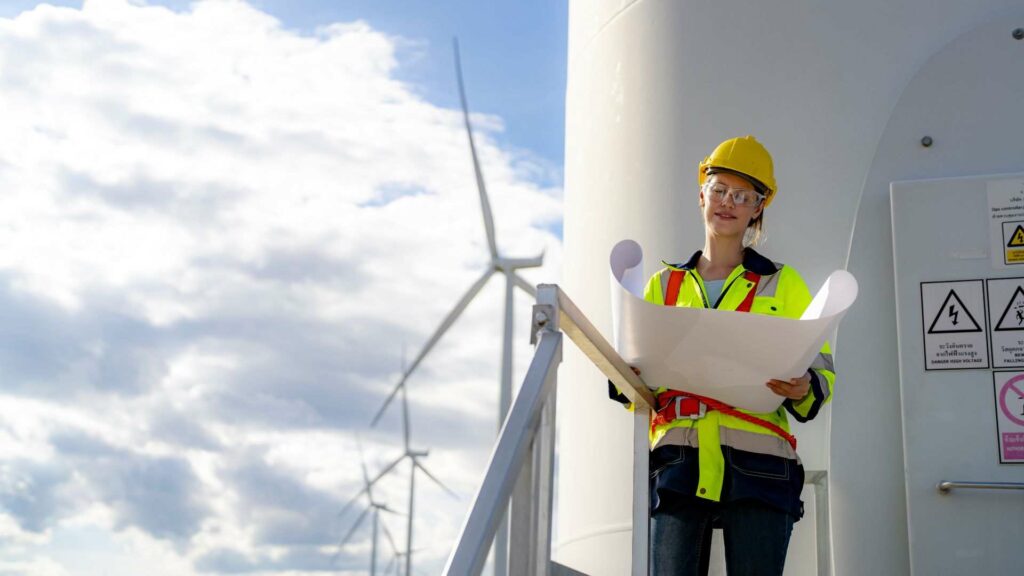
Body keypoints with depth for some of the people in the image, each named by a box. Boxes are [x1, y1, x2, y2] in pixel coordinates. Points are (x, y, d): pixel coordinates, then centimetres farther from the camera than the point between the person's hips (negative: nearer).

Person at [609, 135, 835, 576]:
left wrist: (804, 390, -15)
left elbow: (821, 368, 9)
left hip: (756, 468, -1)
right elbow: (636, 367, 18)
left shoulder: (782, 284, 14)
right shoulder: (665, 284, 19)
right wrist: (629, 378, -6)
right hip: (678, 464, 1)